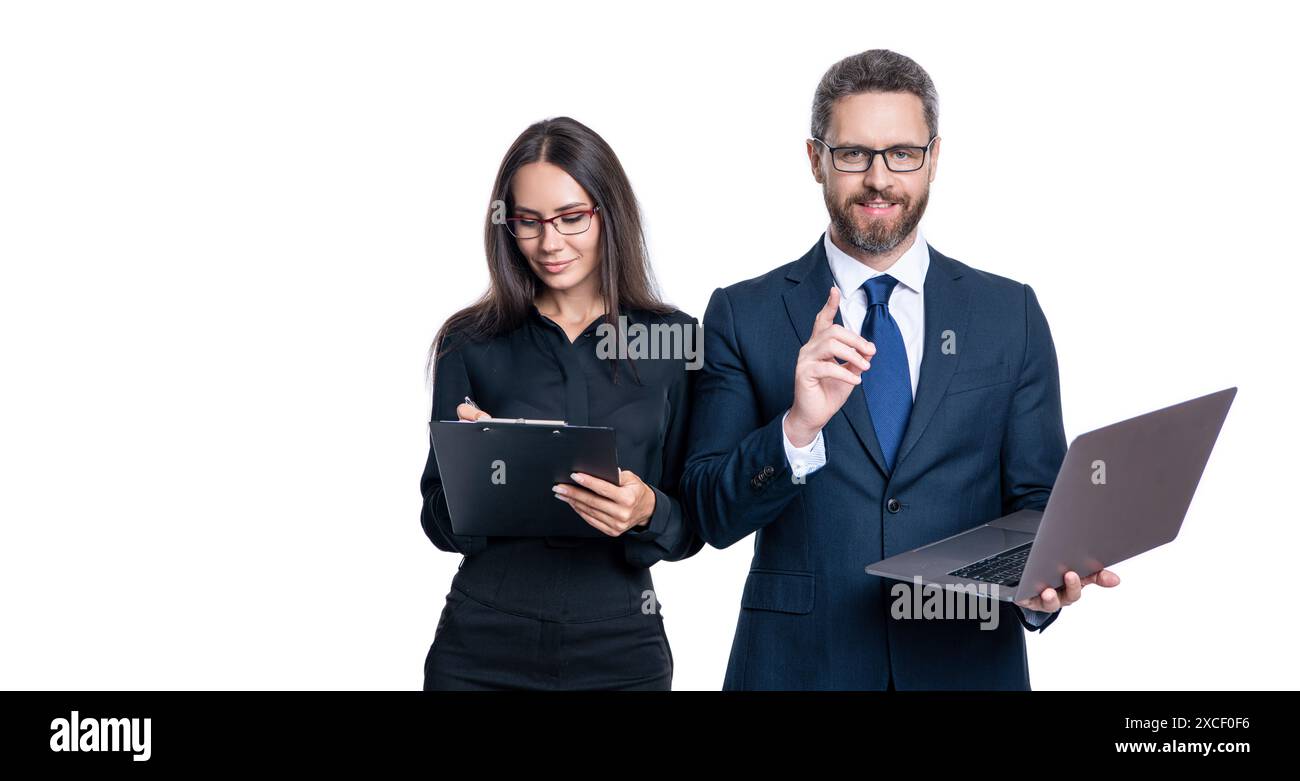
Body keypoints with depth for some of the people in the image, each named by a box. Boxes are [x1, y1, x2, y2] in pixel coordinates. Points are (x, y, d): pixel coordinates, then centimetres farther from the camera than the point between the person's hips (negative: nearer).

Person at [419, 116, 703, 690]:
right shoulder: (471, 344, -1)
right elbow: (445, 528, 0)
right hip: (482, 647, 0)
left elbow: (690, 531, 0)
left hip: (620, 647, 0)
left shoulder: (675, 340, -2)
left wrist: (646, 511, -21)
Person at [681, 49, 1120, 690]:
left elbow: (1036, 498, 3)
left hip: (969, 661, 1)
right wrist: (797, 428, -23)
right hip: (799, 662, -1)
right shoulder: (742, 315, -1)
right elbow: (711, 516, -6)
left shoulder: (1011, 314, 3)